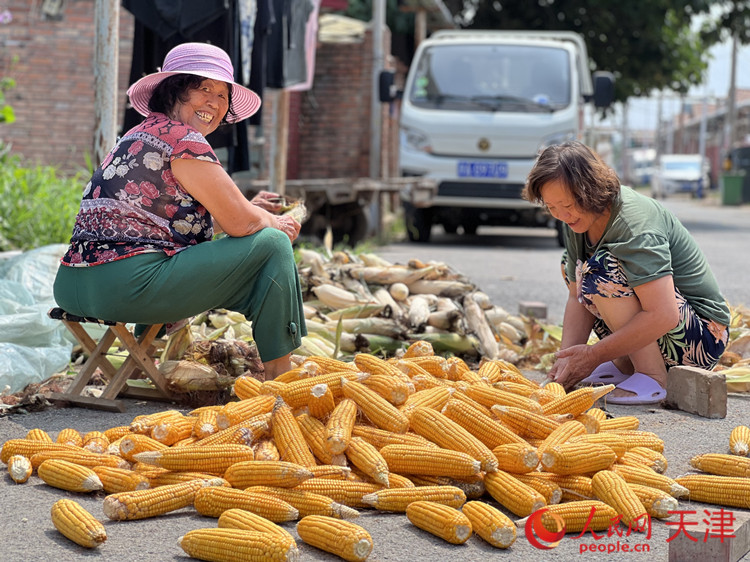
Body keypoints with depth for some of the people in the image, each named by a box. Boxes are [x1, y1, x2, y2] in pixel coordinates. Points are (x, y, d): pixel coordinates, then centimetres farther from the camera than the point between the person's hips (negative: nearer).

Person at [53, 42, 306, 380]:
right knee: (272, 244, -1)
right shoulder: (182, 138, -8)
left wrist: (250, 209, 31)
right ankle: (279, 377, 3)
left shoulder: (141, 135, 22)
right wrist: (276, 224, 14)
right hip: (127, 285, -10)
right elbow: (239, 223, -7)